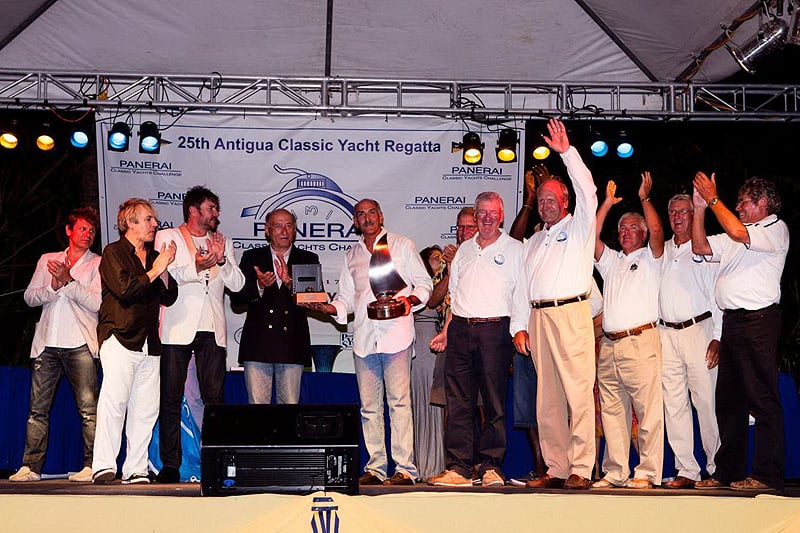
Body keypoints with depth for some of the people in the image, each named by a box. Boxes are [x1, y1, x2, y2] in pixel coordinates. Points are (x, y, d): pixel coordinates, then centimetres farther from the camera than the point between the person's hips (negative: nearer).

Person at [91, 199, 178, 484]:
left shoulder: (154, 256, 21)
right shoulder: (113, 252, 1)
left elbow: (169, 297, 14)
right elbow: (125, 289, -14)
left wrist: (165, 269, 0)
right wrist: (155, 270, -6)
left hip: (149, 342, 6)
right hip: (120, 337, -6)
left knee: (146, 407, 1)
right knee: (114, 401, -13)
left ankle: (135, 469, 4)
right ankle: (103, 466, -11)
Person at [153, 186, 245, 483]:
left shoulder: (222, 242, 19)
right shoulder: (167, 237, 8)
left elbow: (237, 284, 10)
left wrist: (222, 260, -8)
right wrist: (197, 267, -21)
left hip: (212, 332, 3)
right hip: (177, 329, -3)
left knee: (215, 398, -1)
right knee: (171, 399, -3)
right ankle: (170, 466, 1)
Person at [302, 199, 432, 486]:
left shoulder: (402, 245, 10)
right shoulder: (351, 255, 21)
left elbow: (424, 283, 9)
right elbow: (345, 300, 21)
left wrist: (410, 299, -11)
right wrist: (323, 306, 2)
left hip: (395, 333, -4)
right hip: (364, 337, 4)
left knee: (399, 401, -10)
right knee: (369, 405, 3)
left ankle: (404, 469, -10)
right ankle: (375, 468, 8)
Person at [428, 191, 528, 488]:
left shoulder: (515, 249, 5)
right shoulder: (464, 249, 19)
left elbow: (522, 295, 0)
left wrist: (518, 330, -12)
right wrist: (447, 331, 15)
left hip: (495, 329, -4)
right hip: (461, 329, 4)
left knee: (494, 401, -2)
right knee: (458, 401, 1)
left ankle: (491, 466, 3)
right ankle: (458, 467, 3)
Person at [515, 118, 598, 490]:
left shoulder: (578, 228, 9)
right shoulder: (533, 242, 25)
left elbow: (587, 193, -8)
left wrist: (567, 152, -11)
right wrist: (520, 326, 12)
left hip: (571, 313, -6)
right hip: (538, 317, 6)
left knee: (578, 393, -10)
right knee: (547, 399, 4)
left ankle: (580, 469, -11)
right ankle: (556, 469, 7)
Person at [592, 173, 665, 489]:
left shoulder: (650, 258, 11)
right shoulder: (611, 261, 25)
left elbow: (657, 231, -7)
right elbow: (591, 238, 12)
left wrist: (645, 199, -2)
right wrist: (607, 204, 11)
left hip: (641, 342, -5)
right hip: (609, 345, 5)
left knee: (648, 410, -8)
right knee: (612, 411, 4)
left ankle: (648, 473, -8)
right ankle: (615, 473, 7)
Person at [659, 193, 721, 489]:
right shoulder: (661, 251, 19)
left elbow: (718, 295, 0)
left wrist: (717, 337, -8)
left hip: (698, 329, -4)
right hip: (666, 333, 5)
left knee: (706, 401, -6)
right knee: (674, 404, 0)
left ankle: (716, 468, 3)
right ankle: (687, 472, 3)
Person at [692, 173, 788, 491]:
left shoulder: (775, 229, -1)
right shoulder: (734, 238, 25)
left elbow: (737, 232, -17)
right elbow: (700, 247, 20)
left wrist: (713, 199, -8)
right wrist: (700, 208, 12)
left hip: (758, 320, -9)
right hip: (732, 321, 9)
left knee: (762, 399, -9)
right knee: (729, 400, 9)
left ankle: (768, 475, -8)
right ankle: (728, 471, 14)